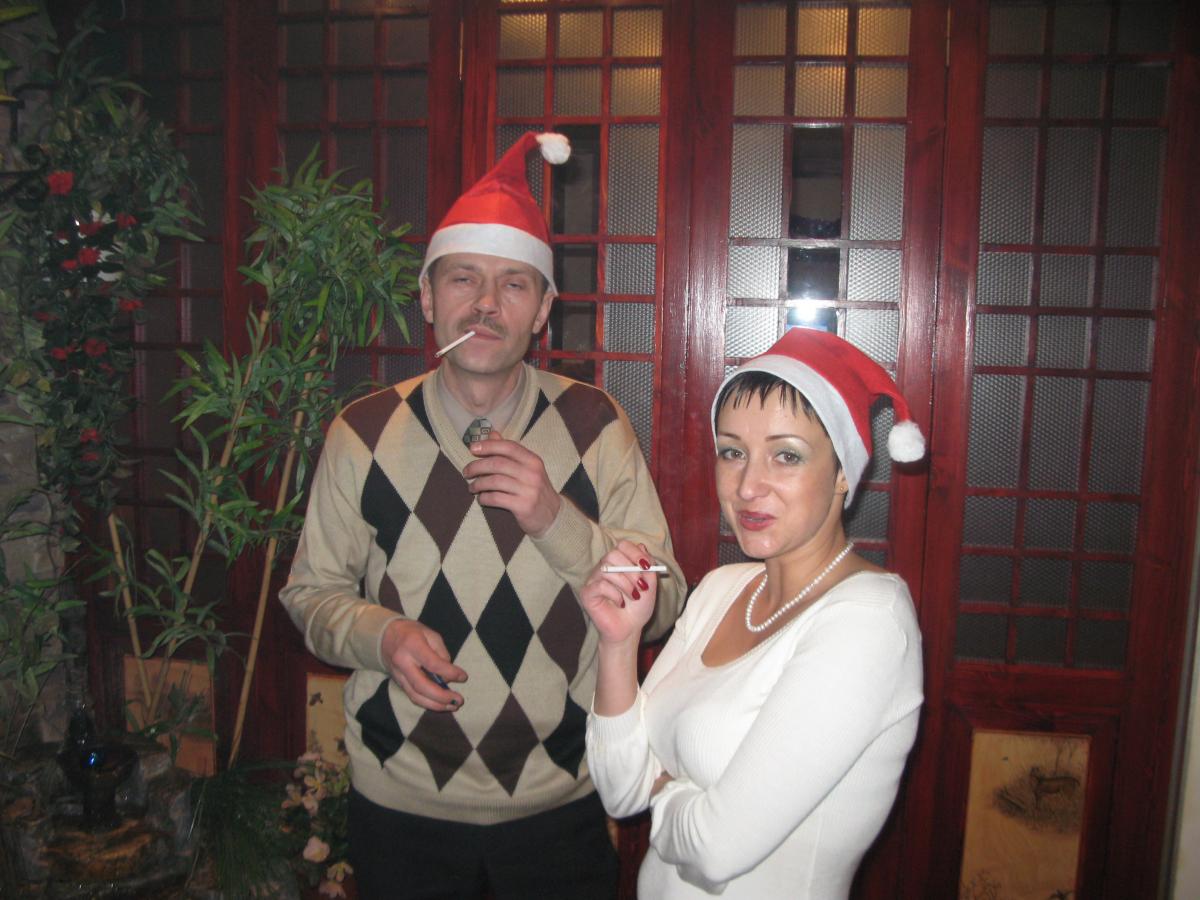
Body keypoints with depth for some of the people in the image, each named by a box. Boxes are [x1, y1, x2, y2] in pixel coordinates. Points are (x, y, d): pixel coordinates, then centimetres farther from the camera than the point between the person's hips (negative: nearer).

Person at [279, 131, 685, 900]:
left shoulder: (594, 425, -8)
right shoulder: (363, 433, -6)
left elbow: (663, 606, -9)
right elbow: (312, 591, 2)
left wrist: (556, 519, -24)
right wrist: (381, 635, -18)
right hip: (400, 803, 1)